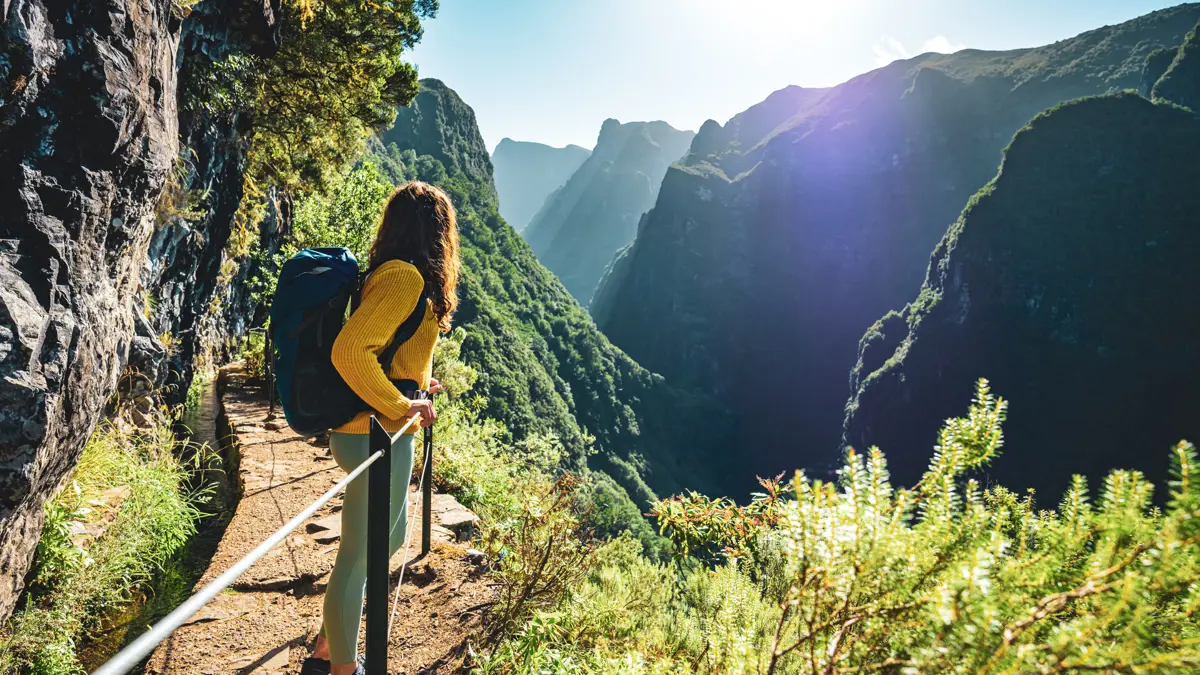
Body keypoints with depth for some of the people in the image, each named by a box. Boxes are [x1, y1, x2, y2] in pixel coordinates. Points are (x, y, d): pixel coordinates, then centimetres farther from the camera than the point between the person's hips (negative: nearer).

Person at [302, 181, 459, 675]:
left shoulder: (391, 273, 11)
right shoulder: (406, 277, -19)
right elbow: (349, 351, -30)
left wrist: (416, 383, 15)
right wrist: (401, 405, -22)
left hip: (385, 435, 10)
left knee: (390, 537, 23)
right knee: (359, 557, 5)